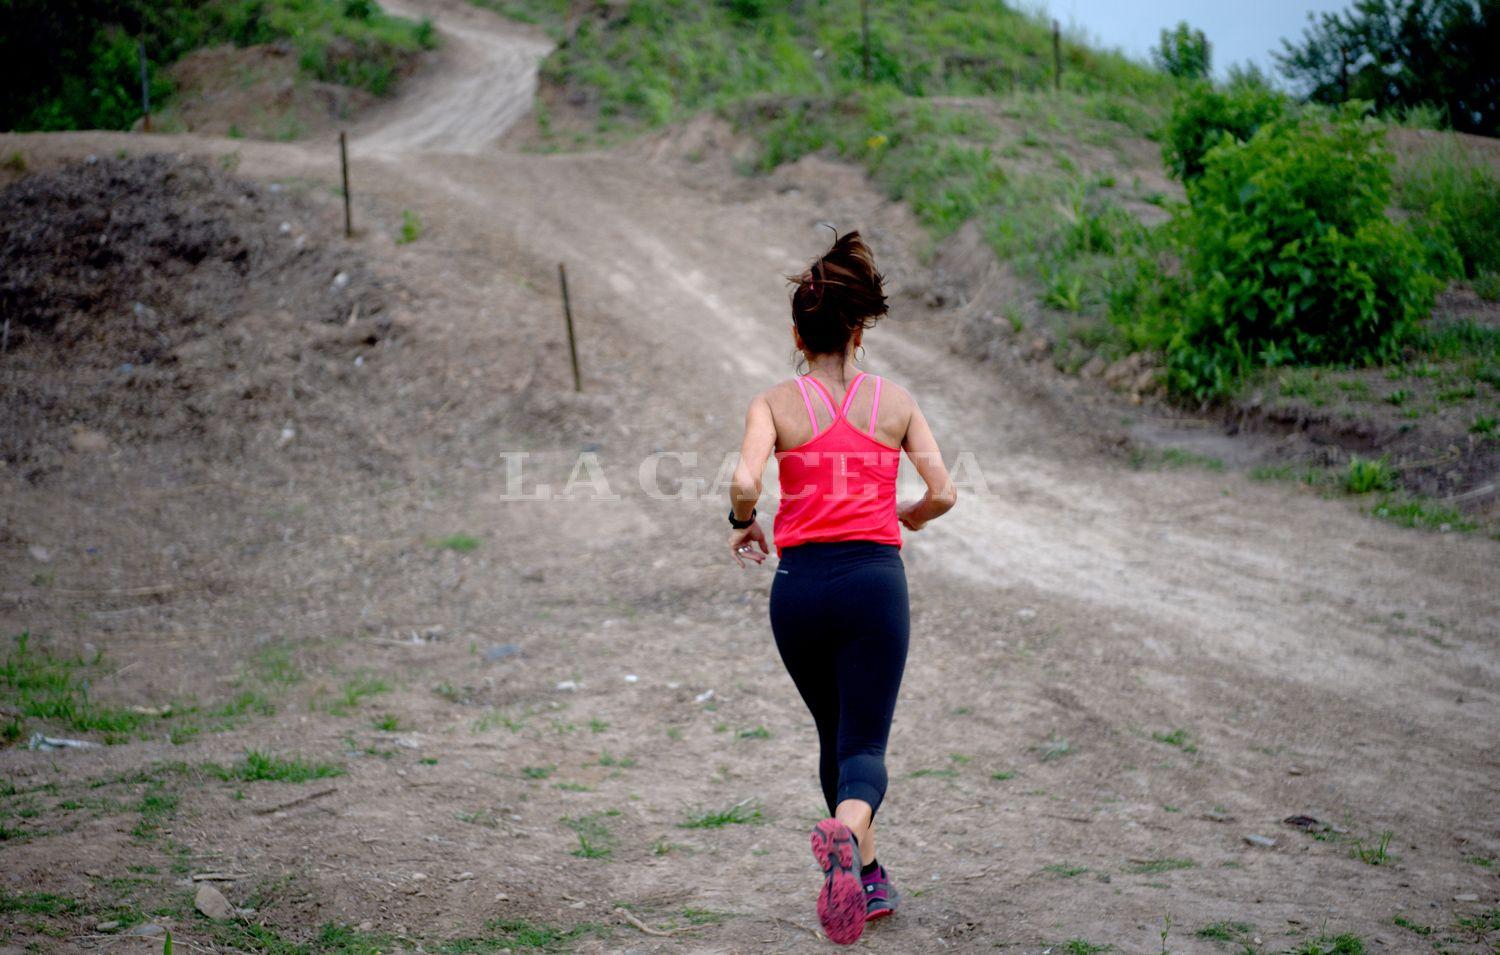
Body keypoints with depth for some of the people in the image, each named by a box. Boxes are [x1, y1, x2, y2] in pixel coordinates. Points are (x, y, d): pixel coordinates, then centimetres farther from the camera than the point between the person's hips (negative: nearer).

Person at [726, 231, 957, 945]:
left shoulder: (774, 403, 2)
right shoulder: (895, 400, 7)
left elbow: (745, 483, -15)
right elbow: (943, 493, 2)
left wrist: (742, 526, 7)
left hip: (799, 584, 1)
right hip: (874, 578, -1)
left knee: (835, 735, 21)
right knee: (865, 744, 0)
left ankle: (867, 875, 26)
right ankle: (846, 833, -33)